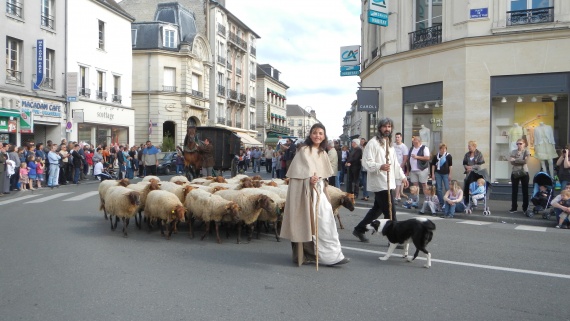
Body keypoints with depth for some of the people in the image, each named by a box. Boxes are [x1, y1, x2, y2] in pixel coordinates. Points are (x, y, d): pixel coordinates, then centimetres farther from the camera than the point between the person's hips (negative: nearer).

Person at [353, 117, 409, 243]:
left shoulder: (390, 143, 19)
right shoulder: (373, 143, -10)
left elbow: (395, 163, 25)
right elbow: (366, 162, -16)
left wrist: (402, 176, 19)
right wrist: (380, 166, -31)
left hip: (389, 183, 9)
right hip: (380, 183, -9)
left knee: (377, 209, 15)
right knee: (390, 211, -7)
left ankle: (359, 229, 27)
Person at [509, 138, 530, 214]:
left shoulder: (526, 151, 1)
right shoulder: (513, 151, 8)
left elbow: (525, 161, -14)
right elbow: (511, 162, -4)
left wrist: (515, 160, -11)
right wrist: (520, 161, -17)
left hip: (524, 173, -2)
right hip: (515, 173, 2)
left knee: (525, 190, 3)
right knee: (514, 190, 3)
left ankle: (525, 208, 10)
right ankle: (514, 207, 9)